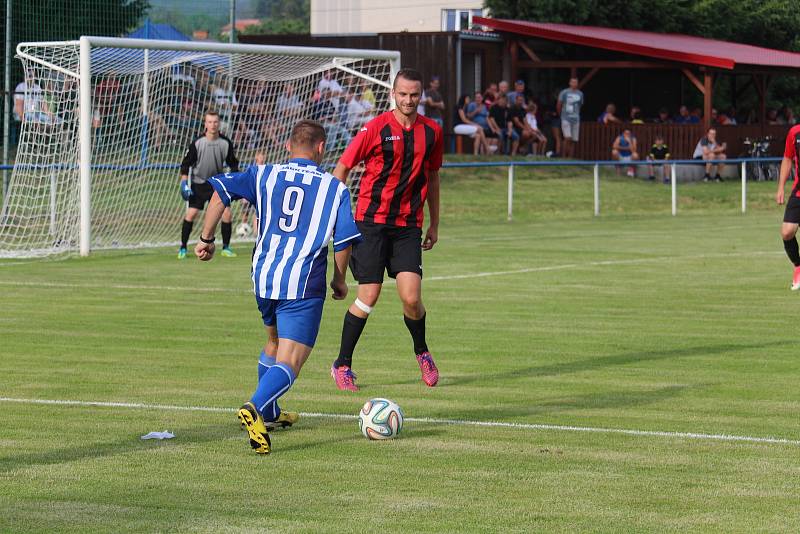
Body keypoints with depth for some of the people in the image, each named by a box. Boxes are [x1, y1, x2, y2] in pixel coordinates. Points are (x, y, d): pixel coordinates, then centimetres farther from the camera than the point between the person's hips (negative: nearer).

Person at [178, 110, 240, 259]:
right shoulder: (197, 143, -14)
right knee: (191, 213, -10)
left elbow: (233, 163, 5)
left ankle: (226, 247, 9)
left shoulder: (226, 143, -8)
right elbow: (186, 164, -5)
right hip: (198, 184, -2)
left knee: (226, 213, -7)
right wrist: (184, 183, -12)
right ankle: (183, 248, 3)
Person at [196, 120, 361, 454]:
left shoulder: (264, 175, 8)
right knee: (288, 362, -8)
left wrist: (206, 238, 2)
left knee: (274, 343, 30)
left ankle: (269, 413, 40)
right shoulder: (334, 188, 3)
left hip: (263, 278, 4)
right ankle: (255, 408, -34)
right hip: (304, 285, -4)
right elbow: (344, 240, -1)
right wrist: (340, 280, 15)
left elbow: (221, 190, -4)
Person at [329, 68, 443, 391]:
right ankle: (342, 365, 9)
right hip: (372, 221, -3)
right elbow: (342, 168, 0)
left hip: (409, 225, 3)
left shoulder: (431, 132, 6)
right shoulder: (376, 128, -6)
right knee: (368, 297, -6)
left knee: (411, 298, -9)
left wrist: (434, 224, 20)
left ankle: (422, 352, 19)